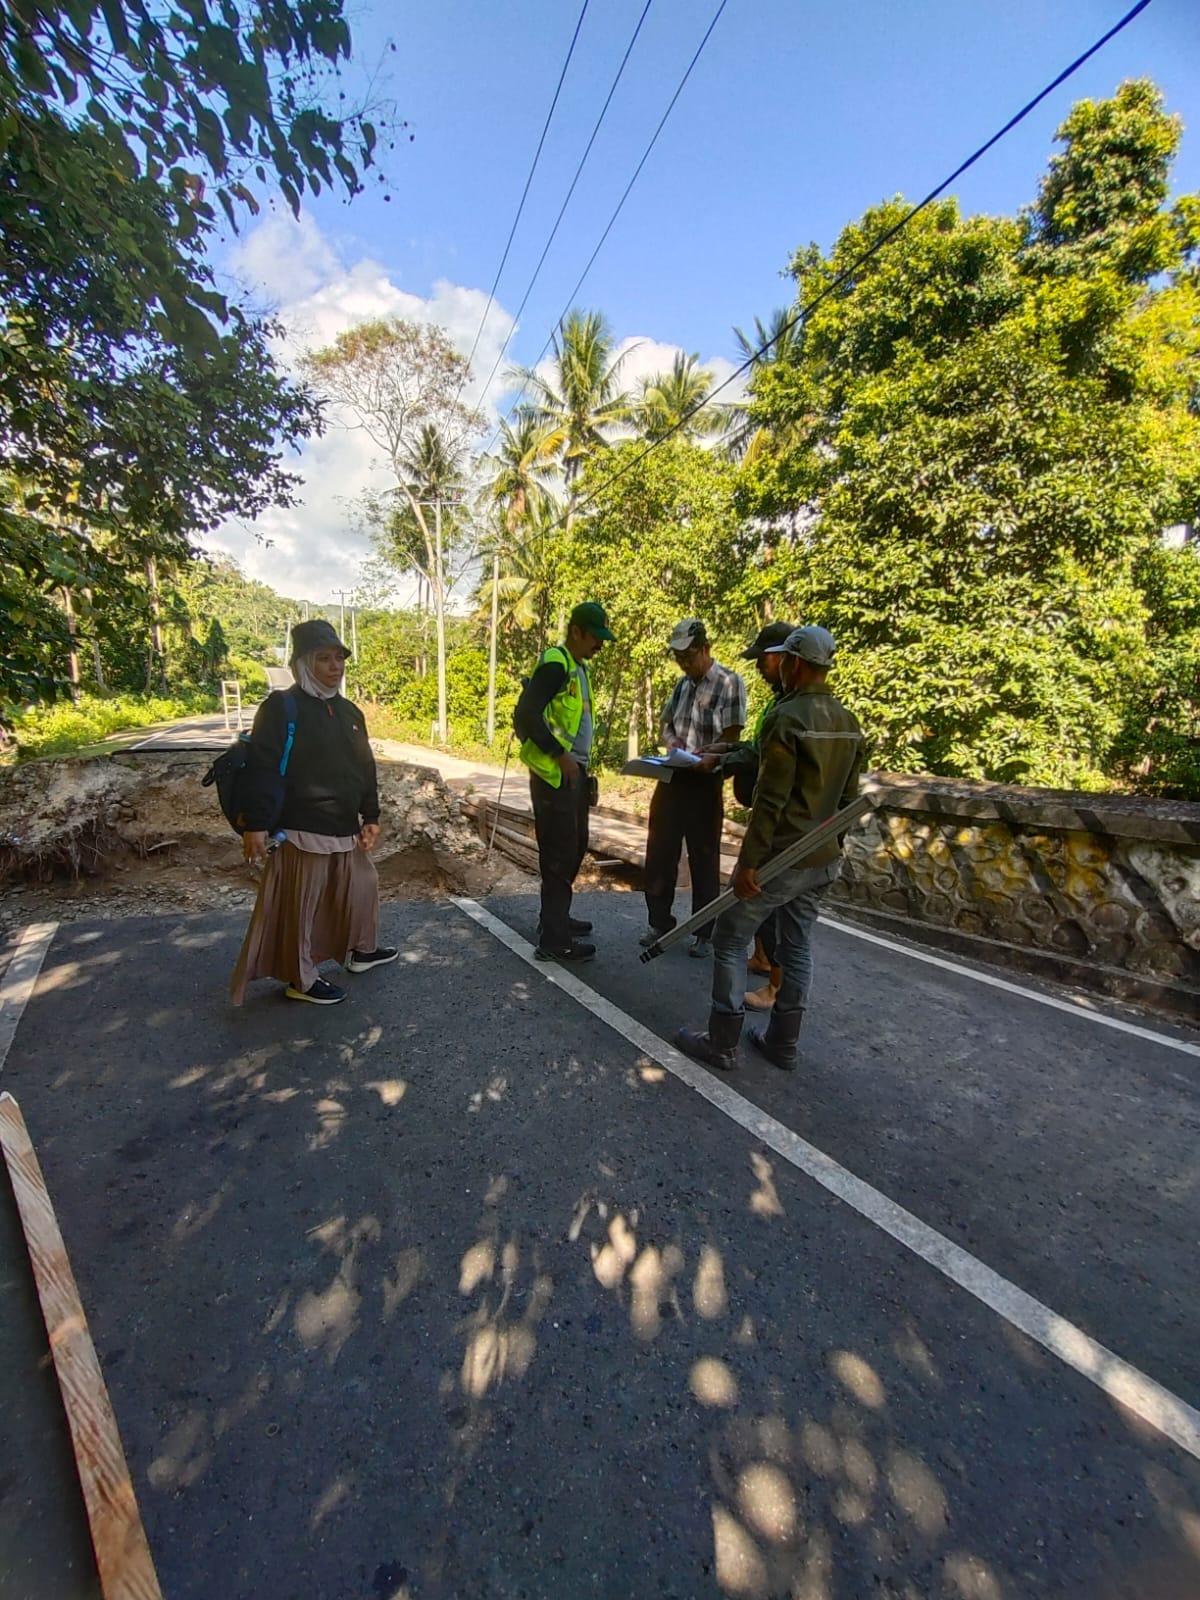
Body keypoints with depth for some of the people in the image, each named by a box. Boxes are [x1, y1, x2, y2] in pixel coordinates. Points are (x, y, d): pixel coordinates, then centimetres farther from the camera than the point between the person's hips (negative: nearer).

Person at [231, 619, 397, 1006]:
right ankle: (300, 979, 21)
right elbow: (262, 768, -16)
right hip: (301, 830, -8)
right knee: (300, 903, 4)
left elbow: (365, 768, 15)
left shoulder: (348, 712, 12)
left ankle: (361, 950, 42)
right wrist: (256, 824, -20)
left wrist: (370, 817, 13)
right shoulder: (281, 706, -10)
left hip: (344, 828, 8)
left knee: (362, 885, 20)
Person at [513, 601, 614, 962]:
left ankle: (556, 917, 32)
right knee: (559, 854, -5)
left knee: (575, 847, 17)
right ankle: (554, 940, 5)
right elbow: (527, 715, -22)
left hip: (575, 771, 10)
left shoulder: (578, 667, 16)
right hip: (555, 774, -10)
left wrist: (581, 763, 15)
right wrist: (560, 755, -21)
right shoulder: (554, 664, -13)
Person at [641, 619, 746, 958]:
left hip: (704, 782, -6)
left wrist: (695, 756, -26)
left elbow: (730, 740, -12)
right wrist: (671, 743, -5)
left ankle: (704, 932, 20)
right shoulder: (682, 683, 12)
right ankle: (660, 922, 25)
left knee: (703, 859, 5)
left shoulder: (730, 682, -8)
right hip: (672, 778, 6)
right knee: (658, 854, 9)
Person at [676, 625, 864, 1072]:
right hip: (823, 860, 8)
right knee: (797, 949, 16)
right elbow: (847, 797, 14)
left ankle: (721, 1044, 15)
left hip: (780, 857, -8)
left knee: (730, 941, 6)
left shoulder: (787, 717, -18)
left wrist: (748, 861, -18)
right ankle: (783, 1044, 29)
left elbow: (770, 800, -22)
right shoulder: (849, 723, 8)